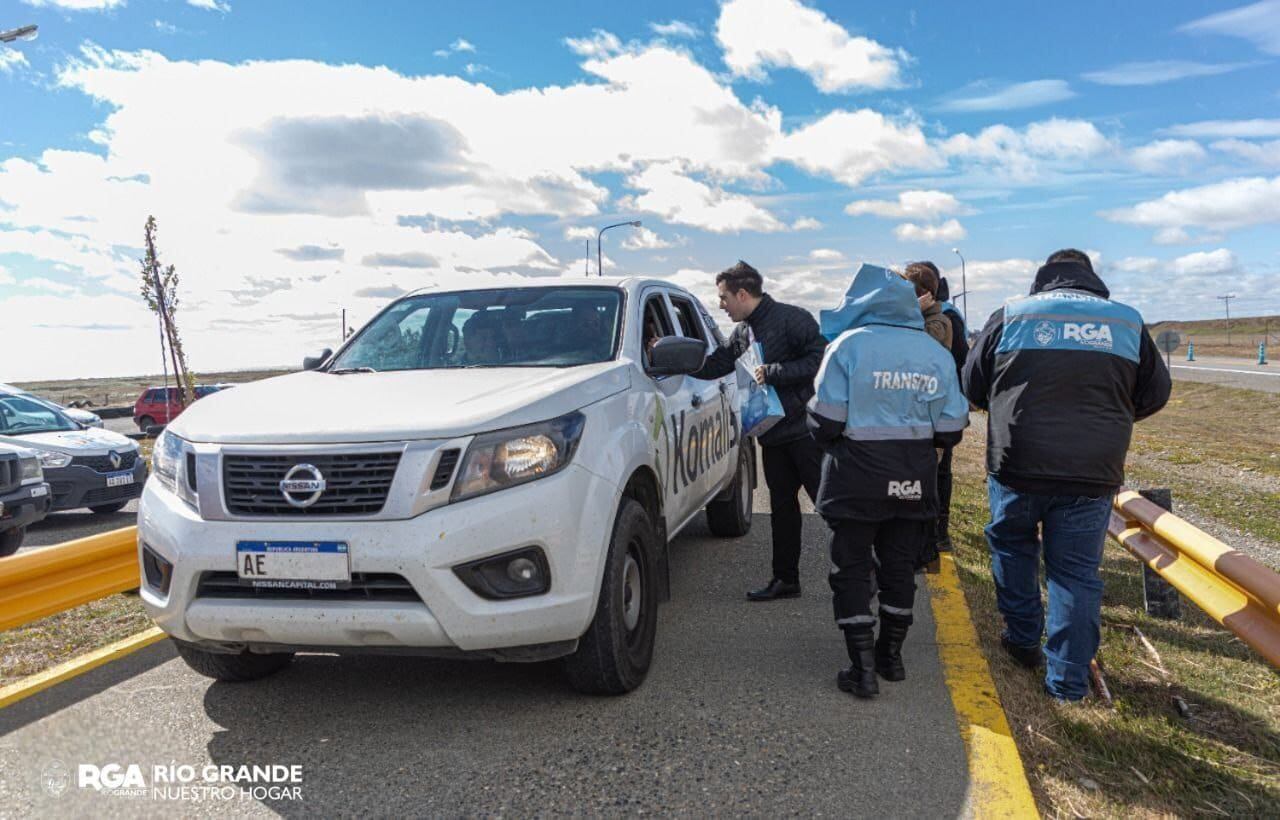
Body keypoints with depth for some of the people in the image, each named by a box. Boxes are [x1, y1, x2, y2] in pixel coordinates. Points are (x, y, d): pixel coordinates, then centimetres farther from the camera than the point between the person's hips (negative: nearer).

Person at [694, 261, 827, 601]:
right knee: (782, 506, 13)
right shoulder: (741, 334, 14)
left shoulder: (792, 319, -11)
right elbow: (712, 366, 19)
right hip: (773, 435, 8)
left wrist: (773, 373, -19)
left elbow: (819, 360, -19)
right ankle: (785, 578, 24)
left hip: (805, 429, -8)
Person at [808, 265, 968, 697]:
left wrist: (832, 442, 9)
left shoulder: (849, 345, -12)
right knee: (899, 565, 18)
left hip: (858, 479, -4)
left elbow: (825, 422, -14)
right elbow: (950, 430, 3)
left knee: (852, 569, 7)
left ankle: (863, 668, 7)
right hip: (914, 481, 5)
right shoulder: (937, 353, 2)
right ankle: (890, 655, 30)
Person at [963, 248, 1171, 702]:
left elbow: (973, 385, 7)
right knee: (1077, 571, 9)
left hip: (1017, 465, -1)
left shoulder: (1011, 315, 0)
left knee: (1012, 546, 23)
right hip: (1093, 474, 1)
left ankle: (1023, 638, 32)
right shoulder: (1128, 321, 4)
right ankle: (1068, 680, 14)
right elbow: (1155, 393, 12)